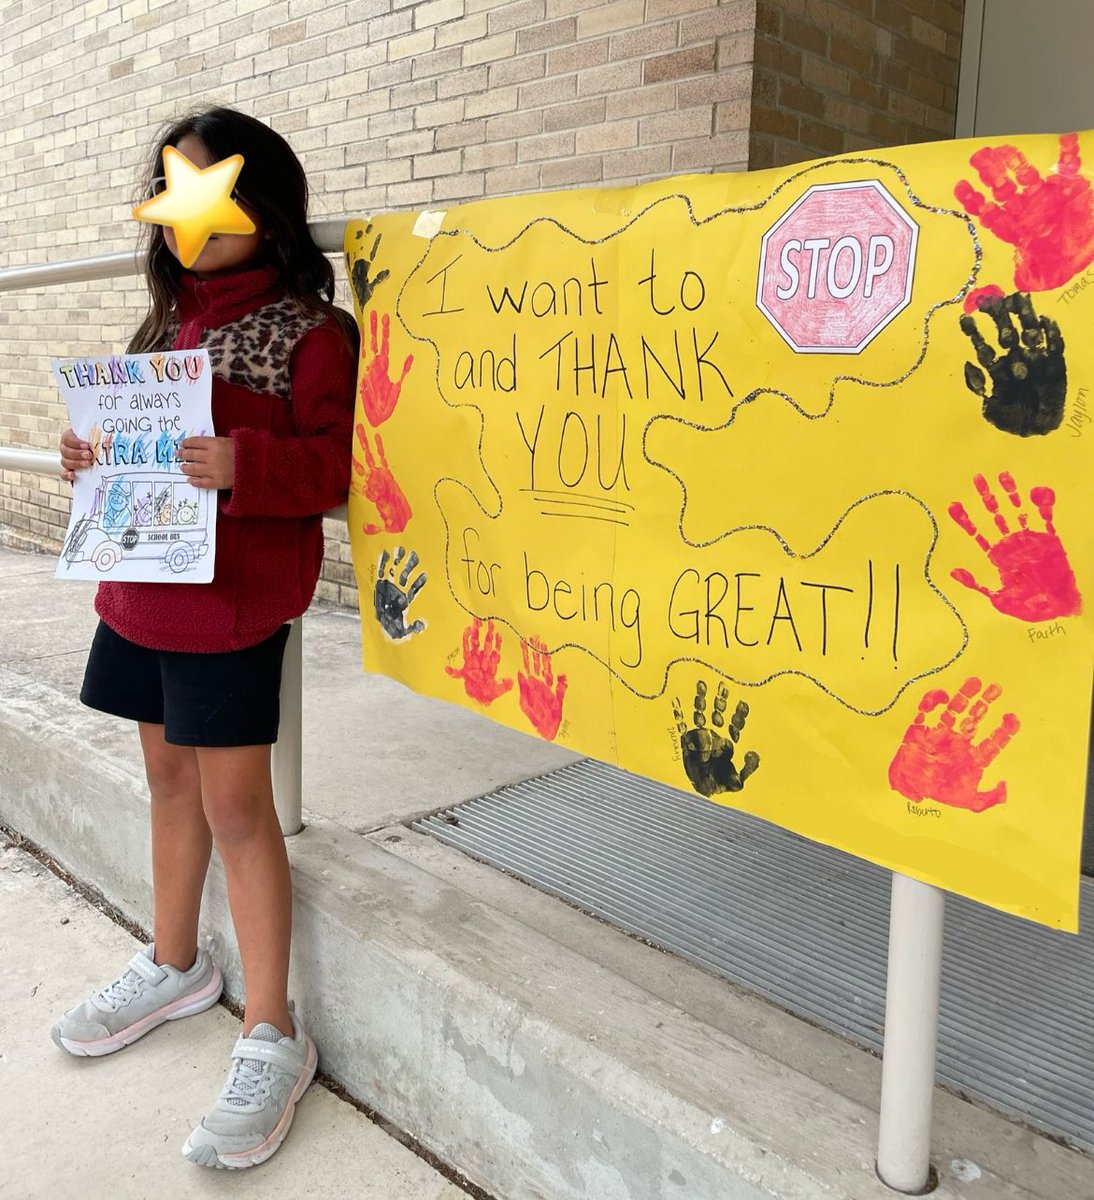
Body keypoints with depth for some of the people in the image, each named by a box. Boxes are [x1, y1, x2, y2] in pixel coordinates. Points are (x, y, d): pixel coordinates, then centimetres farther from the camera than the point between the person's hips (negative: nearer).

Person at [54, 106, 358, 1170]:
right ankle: (175, 966, 39)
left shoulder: (307, 328, -8)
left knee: (233, 803, -4)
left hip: (235, 600, -7)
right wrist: (94, 455, 2)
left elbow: (331, 466, -14)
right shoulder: (171, 318, 15)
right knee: (168, 773, 18)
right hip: (142, 589, 8)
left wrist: (243, 465, -31)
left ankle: (271, 1037, 10)